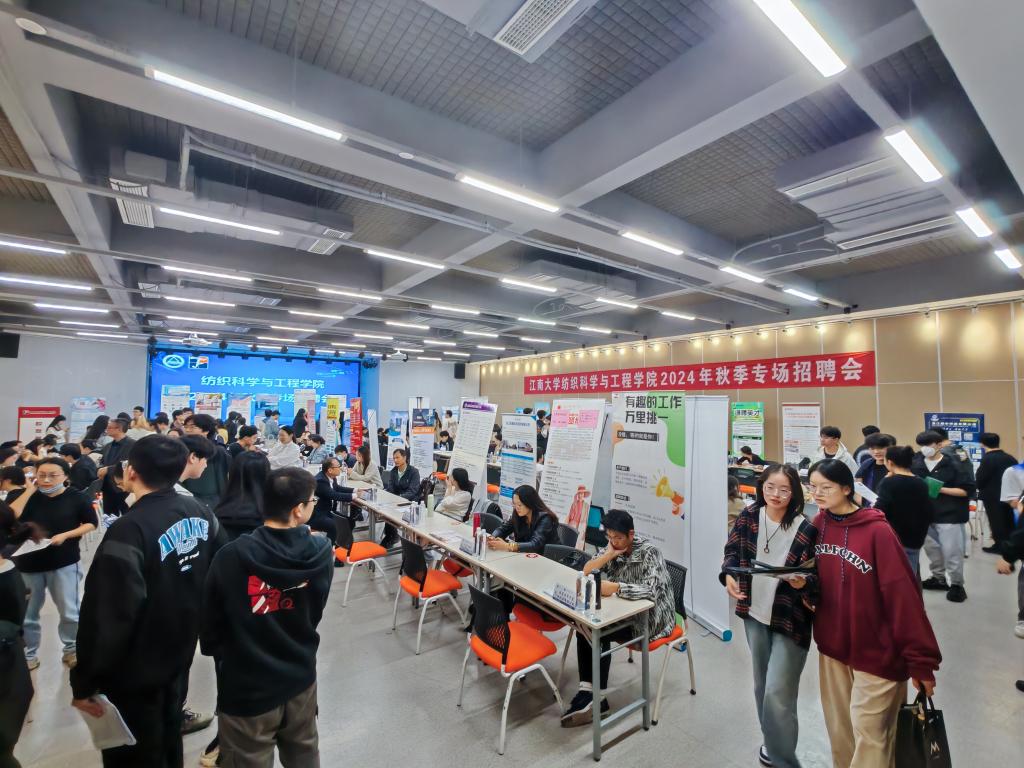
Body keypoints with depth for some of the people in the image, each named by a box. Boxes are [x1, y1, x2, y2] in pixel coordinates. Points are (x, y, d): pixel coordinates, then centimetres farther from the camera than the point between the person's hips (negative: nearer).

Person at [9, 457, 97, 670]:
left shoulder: (77, 498, -6)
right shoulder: (28, 497, 1)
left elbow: (91, 524, -2)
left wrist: (65, 535, -16)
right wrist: (29, 491, -14)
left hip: (64, 563, -2)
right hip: (28, 563, 2)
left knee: (69, 612, 5)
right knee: (26, 613, 13)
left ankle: (71, 649, 24)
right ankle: (28, 654, 31)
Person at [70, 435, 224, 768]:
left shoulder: (130, 530, -27)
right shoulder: (202, 514, -7)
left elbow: (108, 616, -24)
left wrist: (85, 681, -12)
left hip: (134, 672, -6)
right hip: (179, 655, 6)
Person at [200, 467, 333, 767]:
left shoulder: (231, 557, -25)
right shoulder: (320, 552, -18)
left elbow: (209, 629, -10)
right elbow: (314, 615, -1)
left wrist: (226, 655, 11)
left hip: (247, 689, -2)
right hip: (300, 679, 3)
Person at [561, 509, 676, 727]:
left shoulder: (649, 552, -19)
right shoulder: (614, 548, 0)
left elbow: (653, 590, -33)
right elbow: (586, 571, -4)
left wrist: (614, 587, -36)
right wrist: (609, 554, -16)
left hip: (652, 617, -6)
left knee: (599, 632, -21)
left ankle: (595, 698, -5)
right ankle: (589, 693, -12)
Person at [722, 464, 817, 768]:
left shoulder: (806, 530, -18)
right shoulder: (749, 516, -7)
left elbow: (815, 576, -9)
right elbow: (733, 550, 2)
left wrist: (803, 582, -30)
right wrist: (729, 575, -15)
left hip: (790, 620, -4)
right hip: (755, 614, 4)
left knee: (777, 696, -4)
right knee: (762, 687, 22)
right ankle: (771, 742, 46)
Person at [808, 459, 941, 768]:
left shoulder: (877, 531, -18)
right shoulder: (817, 525, -1)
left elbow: (902, 595, -17)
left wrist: (920, 660, -16)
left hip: (875, 652, -5)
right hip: (832, 645, 5)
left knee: (868, 733, 4)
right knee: (839, 729, 18)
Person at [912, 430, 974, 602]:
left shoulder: (952, 465, -9)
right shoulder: (916, 464, 2)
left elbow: (968, 490, -9)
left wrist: (941, 489, -18)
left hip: (949, 515, -4)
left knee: (951, 551, 0)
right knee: (931, 549, 16)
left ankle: (957, 584, 16)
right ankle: (939, 578, 32)